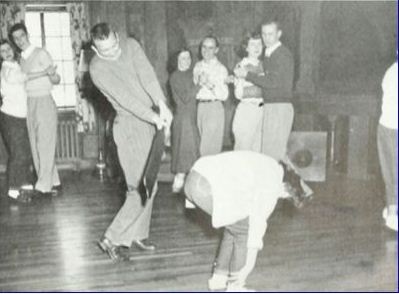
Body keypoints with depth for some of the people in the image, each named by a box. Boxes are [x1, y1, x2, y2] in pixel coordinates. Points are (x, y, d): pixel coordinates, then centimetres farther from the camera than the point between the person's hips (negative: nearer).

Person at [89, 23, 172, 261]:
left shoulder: (131, 45, 2)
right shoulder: (98, 68, -13)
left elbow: (147, 76, -13)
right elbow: (124, 97, -22)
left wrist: (162, 105, -27)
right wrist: (152, 116, -30)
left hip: (151, 123, 7)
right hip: (131, 127, -7)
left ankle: (138, 234, 26)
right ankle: (112, 239, 1)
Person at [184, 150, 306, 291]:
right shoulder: (271, 186, -1)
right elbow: (257, 225, 1)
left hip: (194, 179, 10)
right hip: (209, 188, -10)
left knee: (237, 225, 23)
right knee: (247, 230, 6)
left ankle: (219, 277, 29)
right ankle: (235, 287, 15)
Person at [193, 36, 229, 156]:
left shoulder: (220, 68, -3)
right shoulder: (198, 66, 13)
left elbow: (224, 95, -10)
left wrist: (210, 84, -19)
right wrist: (196, 82, 4)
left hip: (214, 107, -5)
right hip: (199, 107, 5)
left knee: (209, 149, -9)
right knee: (201, 145, 6)